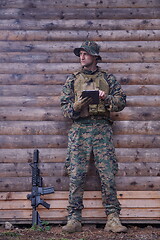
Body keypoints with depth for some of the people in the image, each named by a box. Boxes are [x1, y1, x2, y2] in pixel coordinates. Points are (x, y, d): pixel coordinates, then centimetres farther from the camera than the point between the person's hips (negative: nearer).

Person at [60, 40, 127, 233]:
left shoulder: (108, 78, 15)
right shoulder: (72, 80, 17)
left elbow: (121, 101, 8)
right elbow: (64, 106, 11)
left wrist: (107, 98, -11)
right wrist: (76, 106, -11)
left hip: (102, 128, -1)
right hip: (79, 128, 1)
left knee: (108, 174, -6)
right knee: (76, 174, -6)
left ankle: (113, 219, -4)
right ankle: (74, 219, -3)